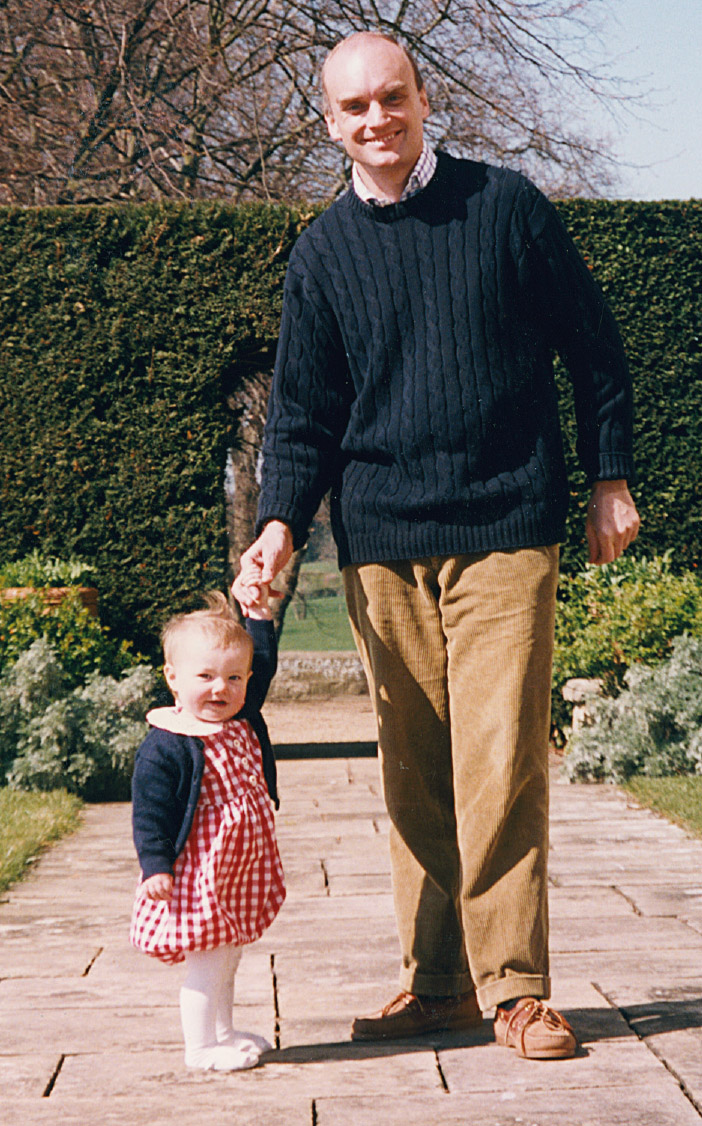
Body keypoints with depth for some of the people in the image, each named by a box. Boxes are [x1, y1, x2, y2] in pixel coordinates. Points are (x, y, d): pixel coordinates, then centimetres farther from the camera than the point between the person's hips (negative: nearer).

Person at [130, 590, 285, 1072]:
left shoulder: (242, 721, 5)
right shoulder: (165, 747, -17)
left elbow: (264, 669, 19)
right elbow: (150, 812, -15)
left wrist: (260, 615, 12)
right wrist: (155, 865, -20)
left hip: (242, 867, 8)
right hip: (198, 870, -8)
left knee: (228, 954, 19)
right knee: (207, 957, -3)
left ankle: (222, 1031, 33)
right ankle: (201, 1046, 9)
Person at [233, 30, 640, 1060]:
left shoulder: (506, 206, 4)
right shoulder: (322, 253, 10)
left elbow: (593, 346, 10)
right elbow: (304, 413, 11)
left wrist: (610, 475, 8)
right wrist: (281, 523, -3)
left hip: (504, 531, -2)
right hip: (382, 545, 3)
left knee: (500, 764, -8)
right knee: (412, 774, 5)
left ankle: (515, 985, 1)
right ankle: (436, 981, 15)